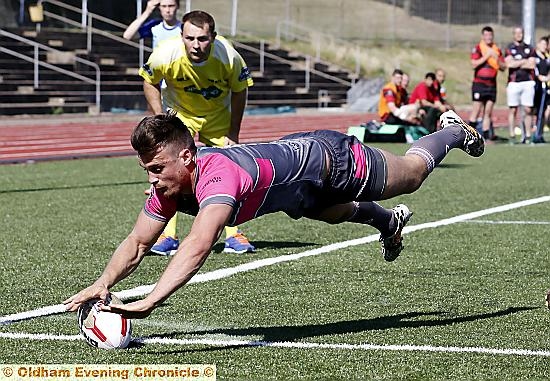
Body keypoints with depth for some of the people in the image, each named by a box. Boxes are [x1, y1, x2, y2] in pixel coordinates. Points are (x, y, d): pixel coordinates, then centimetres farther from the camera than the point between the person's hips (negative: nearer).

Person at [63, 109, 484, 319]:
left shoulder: (218, 175, -47)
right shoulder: (169, 182, -23)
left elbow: (198, 246, -60)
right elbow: (137, 243, -15)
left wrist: (149, 302, -69)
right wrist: (103, 284, -33)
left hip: (329, 159, -6)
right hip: (291, 152, 6)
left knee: (411, 174, 23)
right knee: (333, 214, 38)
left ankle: (454, 131, 53)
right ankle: (388, 220, 69)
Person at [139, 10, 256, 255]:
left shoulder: (228, 57, -31)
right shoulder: (165, 55, -32)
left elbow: (239, 91, -10)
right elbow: (149, 83, -9)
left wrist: (233, 133, -10)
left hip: (218, 115, 1)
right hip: (178, 113, -1)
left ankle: (234, 235, 11)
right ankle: (167, 236, -7)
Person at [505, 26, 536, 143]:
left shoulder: (529, 49, 12)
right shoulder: (509, 49, 6)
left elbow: (532, 65, 0)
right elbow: (509, 63, -10)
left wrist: (517, 63, -2)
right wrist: (525, 61, -3)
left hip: (528, 82, 2)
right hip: (514, 82, -2)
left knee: (528, 110, -1)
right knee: (512, 110, -1)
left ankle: (527, 135, 3)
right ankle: (512, 136, 2)